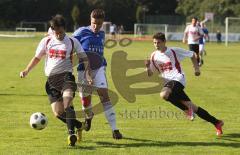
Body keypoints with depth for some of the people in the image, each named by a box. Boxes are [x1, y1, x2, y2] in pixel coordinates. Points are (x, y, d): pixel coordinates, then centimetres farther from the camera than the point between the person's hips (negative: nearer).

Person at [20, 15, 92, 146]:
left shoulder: (72, 42, 3)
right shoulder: (46, 41, 9)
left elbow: (84, 58, 6)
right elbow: (37, 57, 19)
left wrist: (88, 73, -9)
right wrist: (27, 70, 5)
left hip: (66, 76, -3)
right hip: (51, 80, 3)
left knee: (67, 105, -28)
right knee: (58, 113, -2)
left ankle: (71, 134, -34)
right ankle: (78, 126, 22)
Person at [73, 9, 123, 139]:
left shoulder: (102, 34, 11)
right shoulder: (82, 32, -4)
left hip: (98, 68, 2)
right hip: (83, 69, -2)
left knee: (105, 96, -13)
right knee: (85, 101, 5)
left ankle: (114, 129, -15)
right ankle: (89, 116, 44)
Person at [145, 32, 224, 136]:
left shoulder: (174, 51, -3)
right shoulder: (154, 56, 8)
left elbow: (192, 55, 9)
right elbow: (150, 74, 10)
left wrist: (196, 68, 3)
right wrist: (148, 66, -9)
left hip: (178, 79, -5)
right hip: (168, 83, 5)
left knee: (163, 94, -34)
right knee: (192, 108, 4)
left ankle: (187, 109, -15)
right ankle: (217, 123, 13)